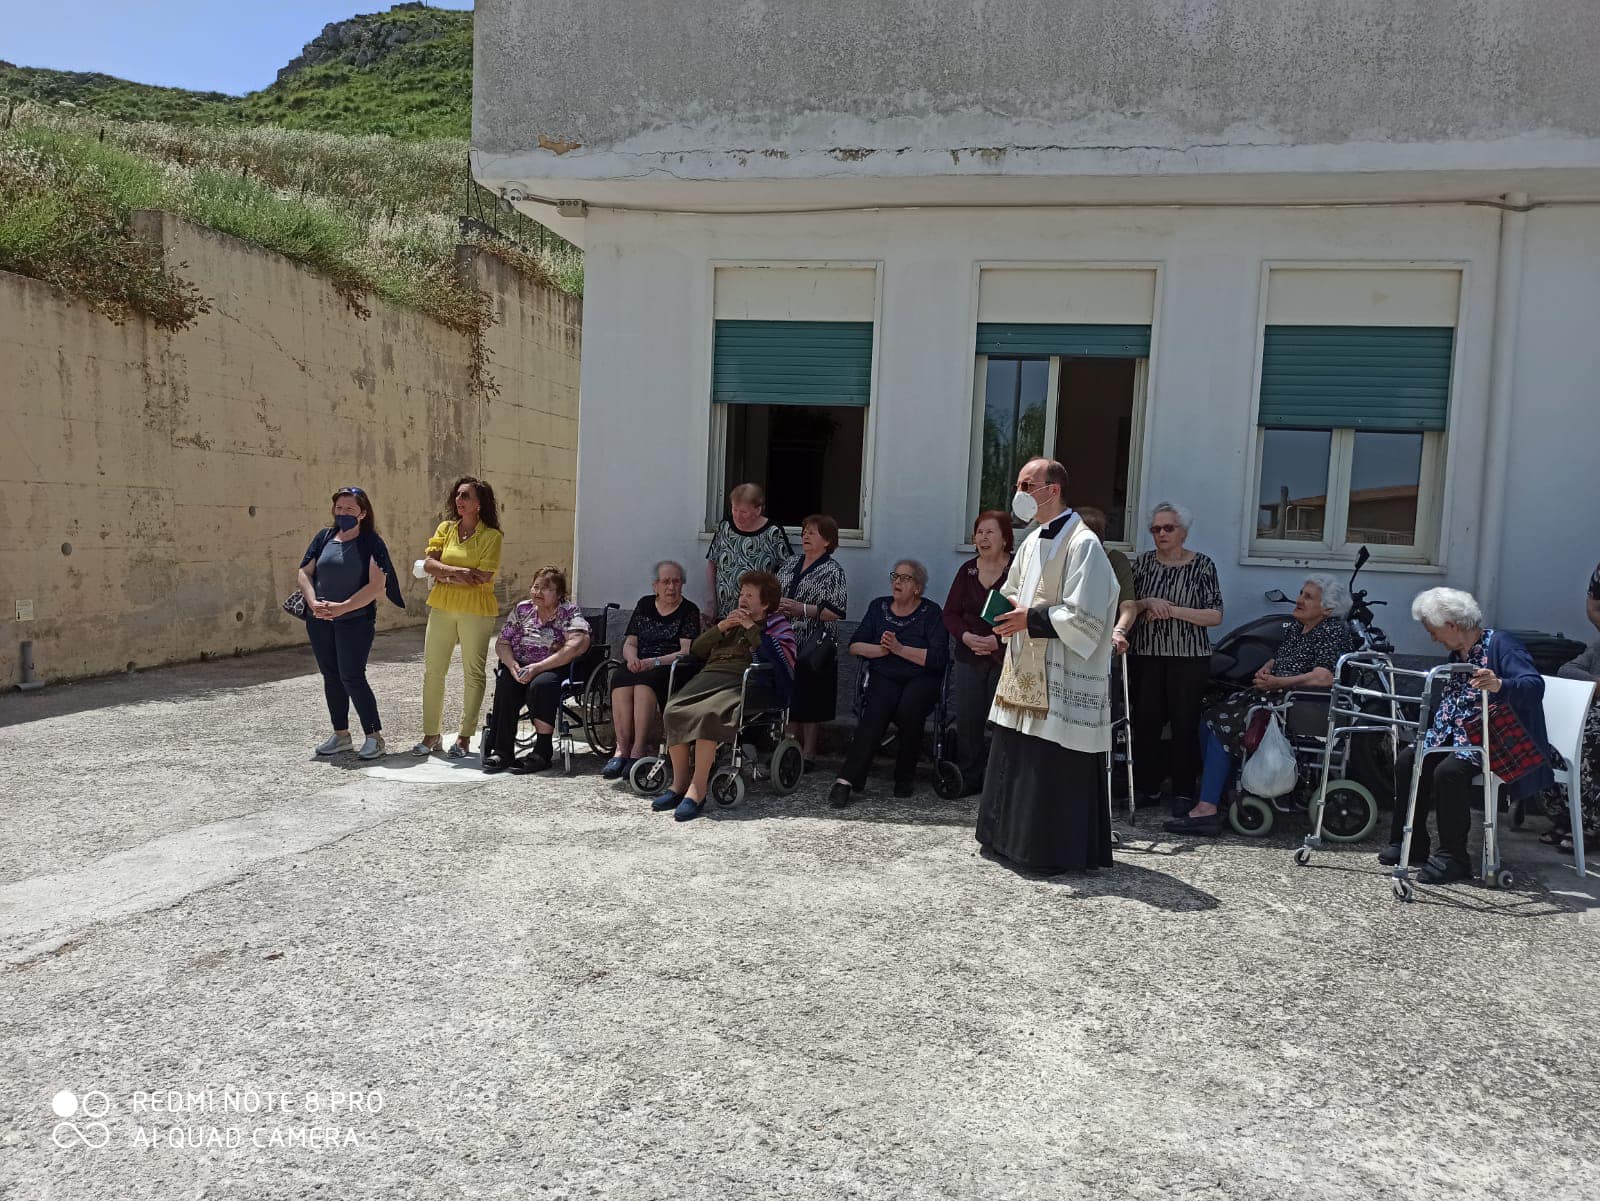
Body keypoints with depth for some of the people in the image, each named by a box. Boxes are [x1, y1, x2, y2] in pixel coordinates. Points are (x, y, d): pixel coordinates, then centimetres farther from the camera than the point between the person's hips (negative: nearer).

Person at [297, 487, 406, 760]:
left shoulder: (371, 543, -5)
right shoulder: (324, 538, 9)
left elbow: (376, 585, -12)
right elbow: (304, 574, 6)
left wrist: (341, 607, -19)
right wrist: (314, 603, -12)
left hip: (356, 620, -5)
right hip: (320, 620, 5)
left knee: (352, 677, -9)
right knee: (331, 676, 10)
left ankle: (374, 736, 2)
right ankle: (341, 735, 21)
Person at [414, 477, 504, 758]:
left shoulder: (491, 535, -5)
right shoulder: (446, 528, 9)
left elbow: (483, 577, -14)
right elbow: (429, 564, -1)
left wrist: (445, 576, -8)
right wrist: (456, 571, -19)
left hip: (476, 611, -4)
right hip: (442, 608, 4)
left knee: (473, 673, 3)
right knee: (432, 671, 6)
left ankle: (464, 737, 13)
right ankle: (431, 735, 16)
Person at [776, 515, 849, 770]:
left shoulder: (832, 571, -6)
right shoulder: (792, 563, 14)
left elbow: (837, 613, -13)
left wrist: (803, 610, -20)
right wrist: (775, 605, -2)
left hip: (814, 649, -6)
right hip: (786, 645, 6)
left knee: (810, 703, 0)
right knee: (790, 699, 11)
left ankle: (809, 755, 10)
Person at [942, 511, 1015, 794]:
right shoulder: (967, 570, 11)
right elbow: (950, 613, 11)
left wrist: (999, 640, -18)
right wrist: (965, 636, -6)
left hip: (1006, 659, -5)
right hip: (969, 657, 5)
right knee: (967, 720, 8)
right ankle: (970, 779, 20)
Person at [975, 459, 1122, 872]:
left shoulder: (1082, 544, -14)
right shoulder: (1033, 542, 13)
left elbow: (1083, 616, -19)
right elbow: (1012, 592, 24)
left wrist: (1031, 618, -17)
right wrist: (1011, 610, 3)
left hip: (1061, 677, -9)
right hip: (1026, 672, 9)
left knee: (1055, 766, -3)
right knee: (1016, 757, 14)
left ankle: (1056, 850, 9)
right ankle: (1014, 837, 27)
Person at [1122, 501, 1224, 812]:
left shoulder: (1202, 566, 1)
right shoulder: (1143, 563, 8)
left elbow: (1215, 616, -4)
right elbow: (1127, 603, 2)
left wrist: (1173, 610, -14)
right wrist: (1148, 603, -19)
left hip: (1189, 658, -2)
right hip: (1146, 655, 2)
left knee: (1185, 724, 1)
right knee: (1145, 722, 1)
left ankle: (1183, 791, 13)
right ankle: (1146, 786, 14)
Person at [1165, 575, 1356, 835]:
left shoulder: (1333, 631, -10)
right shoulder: (1298, 626, 18)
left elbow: (1324, 678, -23)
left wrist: (1277, 682, -17)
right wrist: (1266, 668, 4)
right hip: (1275, 696, 10)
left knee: (1223, 725, -23)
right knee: (1208, 720, -6)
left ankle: (1207, 809, -25)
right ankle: (1213, 792, -1)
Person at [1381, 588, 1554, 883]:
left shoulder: (1501, 645, -14)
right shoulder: (1458, 654, 12)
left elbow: (1535, 687, -30)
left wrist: (1499, 685, -49)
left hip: (1503, 744, -9)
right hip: (1461, 737, 9)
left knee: (1449, 771, -30)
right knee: (1407, 760, -4)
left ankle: (1453, 857, -18)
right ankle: (1410, 843, 4)